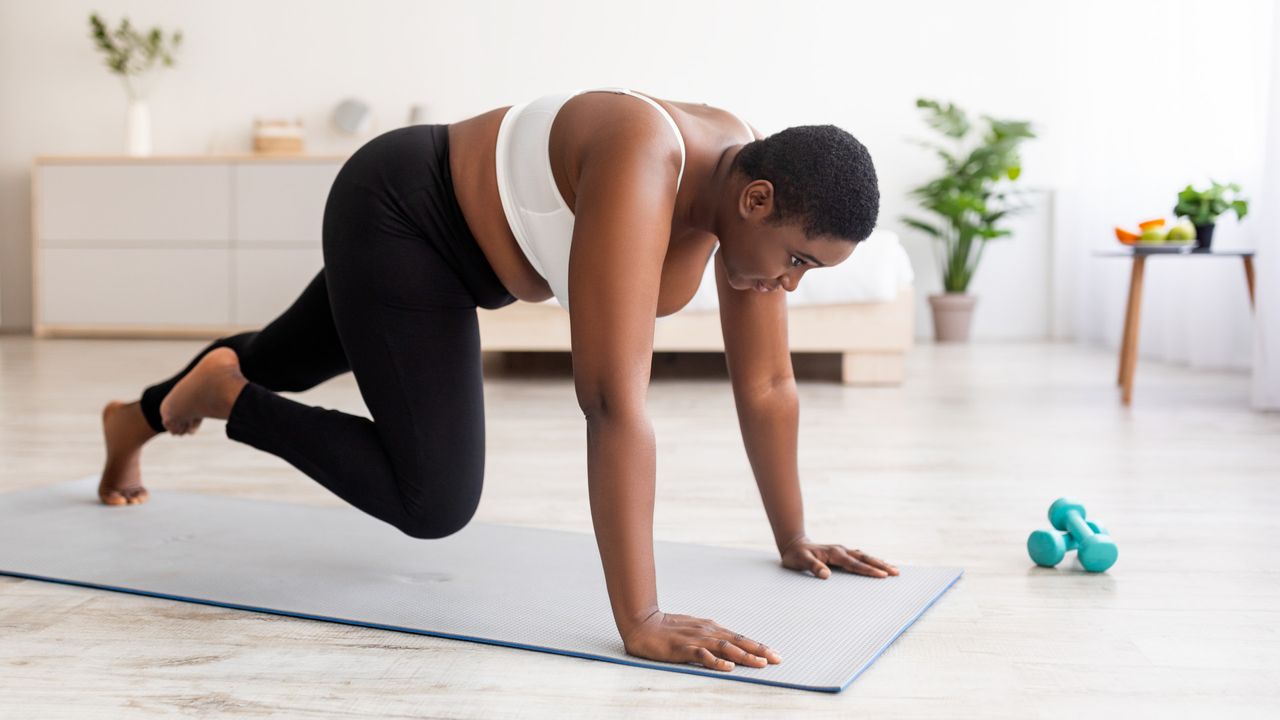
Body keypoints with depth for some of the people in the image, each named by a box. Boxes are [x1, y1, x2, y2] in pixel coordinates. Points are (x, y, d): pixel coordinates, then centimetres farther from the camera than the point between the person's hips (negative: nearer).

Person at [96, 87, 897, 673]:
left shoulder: (753, 184, -16)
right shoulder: (642, 172, -41)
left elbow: (766, 385, -8)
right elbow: (615, 400, -46)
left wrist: (794, 538, -4)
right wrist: (640, 621, -45)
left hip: (469, 247, 9)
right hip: (396, 218, -8)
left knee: (287, 363, 29)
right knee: (434, 501, -15)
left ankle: (135, 420, 58)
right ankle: (219, 394, 7)